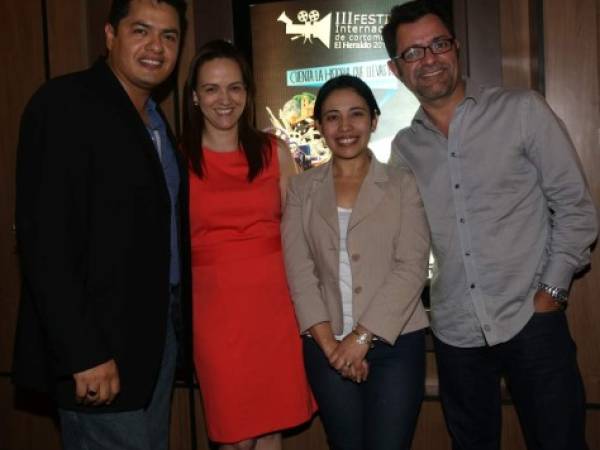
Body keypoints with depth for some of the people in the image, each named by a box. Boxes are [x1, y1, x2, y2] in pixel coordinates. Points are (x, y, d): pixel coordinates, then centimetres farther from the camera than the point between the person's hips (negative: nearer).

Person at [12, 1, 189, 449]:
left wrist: (171, 321, 8)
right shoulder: (64, 103, -13)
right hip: (101, 343, -8)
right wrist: (84, 353, -22)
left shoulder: (157, 120, 13)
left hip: (159, 330, 8)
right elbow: (45, 240, -19)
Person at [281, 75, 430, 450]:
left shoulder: (403, 184, 1)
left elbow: (412, 267, -7)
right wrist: (328, 342, -9)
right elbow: (299, 271, 0)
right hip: (327, 347, 2)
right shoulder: (302, 189, 7)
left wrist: (362, 336, -12)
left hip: (395, 342, -2)